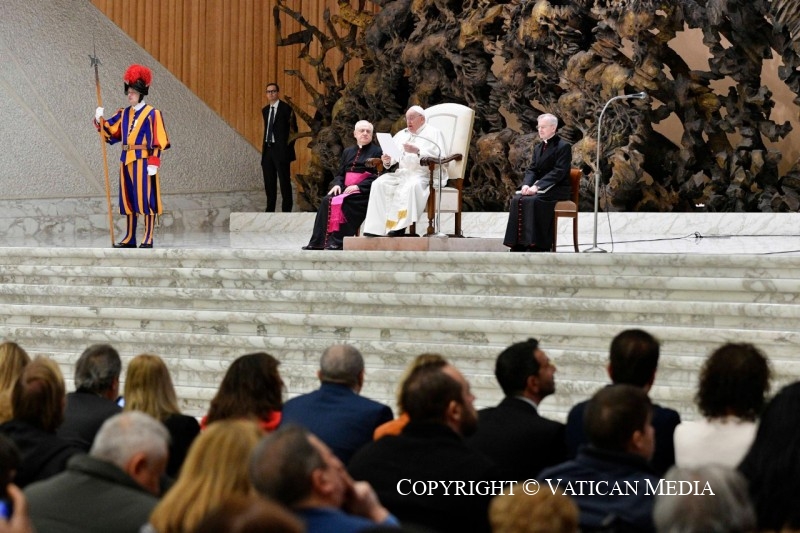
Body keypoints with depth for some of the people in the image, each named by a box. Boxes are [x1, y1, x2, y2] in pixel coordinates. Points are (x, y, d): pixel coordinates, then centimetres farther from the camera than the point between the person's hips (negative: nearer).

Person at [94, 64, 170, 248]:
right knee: (128, 199, 8)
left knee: (145, 198, -6)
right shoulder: (123, 114, 14)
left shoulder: (152, 114, -3)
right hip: (126, 160, 6)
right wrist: (100, 120, -8)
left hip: (143, 160, -6)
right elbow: (110, 132, 11)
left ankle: (148, 239, -4)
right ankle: (130, 238, 13)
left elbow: (156, 141, -9)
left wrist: (153, 163, -16)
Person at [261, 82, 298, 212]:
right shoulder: (265, 110, 14)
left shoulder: (286, 108, -6)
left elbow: (293, 130, -4)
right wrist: (264, 146, 11)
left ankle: (286, 210, -2)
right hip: (268, 148, 7)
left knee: (284, 181, -5)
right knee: (269, 182, 8)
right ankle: (270, 210, 14)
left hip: (280, 149, -7)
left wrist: (288, 148, -6)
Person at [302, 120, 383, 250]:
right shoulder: (348, 152, 24)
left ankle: (338, 242, -33)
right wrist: (337, 184, -1)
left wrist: (358, 186, -17)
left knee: (343, 202, -32)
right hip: (345, 189, 5)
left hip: (363, 191, -5)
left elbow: (377, 176, -6)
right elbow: (340, 173, 23)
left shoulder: (377, 151, 5)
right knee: (326, 201, -23)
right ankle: (317, 242, -26)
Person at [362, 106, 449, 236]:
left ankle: (399, 227, -42)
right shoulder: (401, 135, 27)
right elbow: (392, 156, 19)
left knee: (411, 185, -38)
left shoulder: (433, 133, 8)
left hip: (423, 174, -5)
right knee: (379, 184, -22)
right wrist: (387, 161, -5)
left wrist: (417, 151, -18)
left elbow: (440, 157, -7)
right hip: (401, 173, 5)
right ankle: (375, 229, -30)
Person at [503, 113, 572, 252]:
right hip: (539, 187, 7)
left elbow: (558, 172, -17)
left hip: (558, 189, -7)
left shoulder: (564, 146, -7)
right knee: (517, 199, -20)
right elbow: (531, 170, 11)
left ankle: (537, 246, -31)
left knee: (533, 201, -33)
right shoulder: (538, 148, 18)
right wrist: (526, 184, -12)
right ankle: (519, 245, -23)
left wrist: (537, 186, -25)